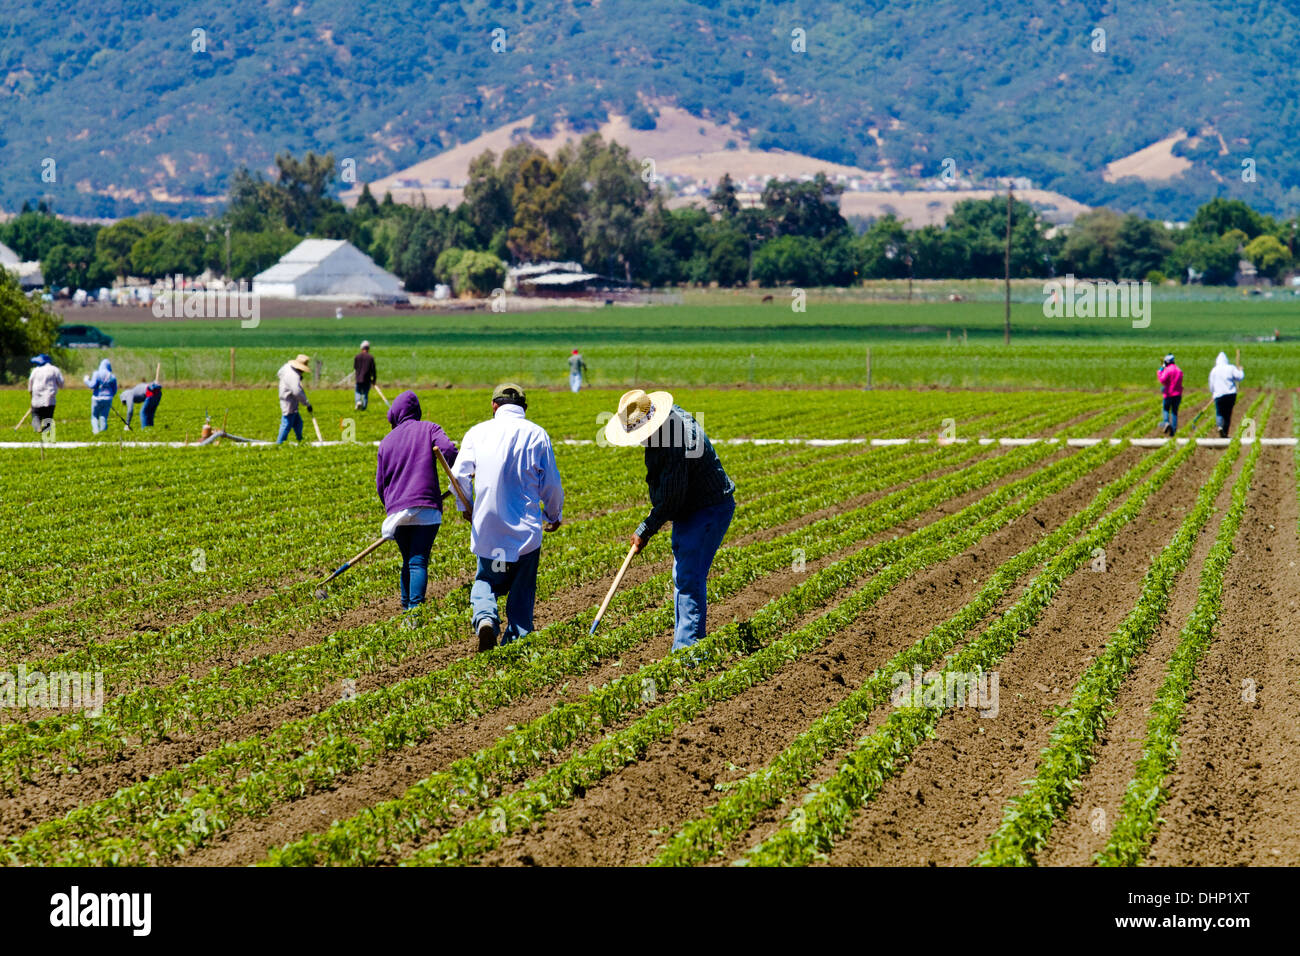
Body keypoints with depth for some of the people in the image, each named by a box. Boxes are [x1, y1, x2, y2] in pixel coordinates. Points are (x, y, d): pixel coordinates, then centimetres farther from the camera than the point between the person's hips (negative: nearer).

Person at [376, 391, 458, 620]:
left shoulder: (387, 441, 17)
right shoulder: (429, 429, 7)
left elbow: (380, 483, 19)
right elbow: (448, 450, -13)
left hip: (397, 510, 3)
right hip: (427, 510, -3)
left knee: (408, 562, 18)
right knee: (418, 563, -9)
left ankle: (406, 608, 17)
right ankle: (415, 611, -22)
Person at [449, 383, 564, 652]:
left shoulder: (477, 432, 3)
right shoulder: (537, 434, 0)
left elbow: (459, 475, 1)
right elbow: (551, 483, 2)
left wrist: (466, 507, 20)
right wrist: (554, 516, 20)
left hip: (487, 526, 1)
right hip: (526, 527, -1)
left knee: (486, 580, 15)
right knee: (523, 588, 13)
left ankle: (485, 617, -13)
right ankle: (516, 639, 9)